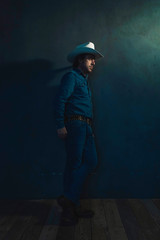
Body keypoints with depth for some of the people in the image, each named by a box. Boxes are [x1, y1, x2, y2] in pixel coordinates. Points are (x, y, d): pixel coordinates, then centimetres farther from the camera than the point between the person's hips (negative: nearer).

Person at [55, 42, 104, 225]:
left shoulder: (84, 81, 26)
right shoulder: (71, 76, 0)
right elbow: (61, 100, -12)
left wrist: (89, 128, 16)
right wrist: (60, 126, -20)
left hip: (85, 127, 9)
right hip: (74, 124, -9)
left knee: (91, 162, 2)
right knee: (74, 165, -5)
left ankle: (70, 201, 12)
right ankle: (70, 206, 8)